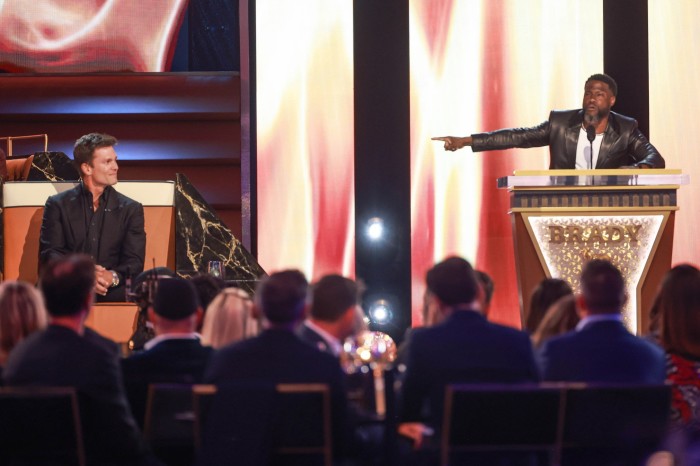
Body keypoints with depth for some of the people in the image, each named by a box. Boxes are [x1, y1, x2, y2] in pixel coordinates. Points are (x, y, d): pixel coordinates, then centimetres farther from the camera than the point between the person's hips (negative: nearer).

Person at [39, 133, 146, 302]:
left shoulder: (131, 209, 13)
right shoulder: (58, 205, 10)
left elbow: (135, 262, 4)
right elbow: (49, 254, 0)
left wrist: (113, 277, -21)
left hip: (114, 293, 1)